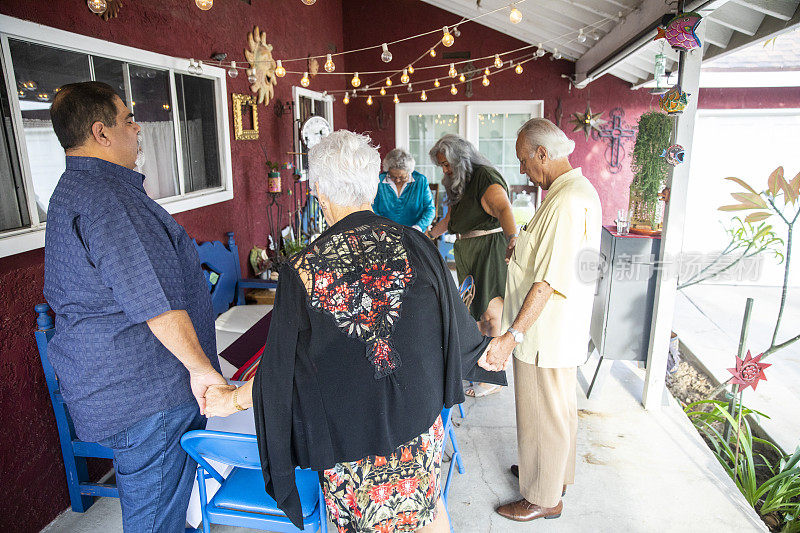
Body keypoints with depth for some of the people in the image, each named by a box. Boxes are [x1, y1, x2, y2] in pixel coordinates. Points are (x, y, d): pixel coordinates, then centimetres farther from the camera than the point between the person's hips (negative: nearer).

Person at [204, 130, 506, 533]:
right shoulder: (415, 245, -15)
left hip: (347, 432, -2)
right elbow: (455, 325, -2)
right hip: (419, 415, 3)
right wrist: (485, 350, 21)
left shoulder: (303, 271, -21)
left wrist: (232, 399, 11)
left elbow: (280, 368, -10)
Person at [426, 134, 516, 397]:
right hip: (466, 251, 9)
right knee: (478, 308, 15)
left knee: (492, 312, -4)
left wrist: (512, 239, -44)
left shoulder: (486, 177, -15)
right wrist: (429, 235, 27)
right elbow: (450, 218, 28)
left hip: (491, 247, -9)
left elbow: (503, 208, -31)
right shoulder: (457, 183, 15)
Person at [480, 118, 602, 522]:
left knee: (543, 416, 8)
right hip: (561, 331, 10)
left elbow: (550, 280, -31)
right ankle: (556, 473, 45)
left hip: (546, 335, -10)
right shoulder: (578, 191, 8)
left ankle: (543, 497, 28)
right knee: (560, 408, 25)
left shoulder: (567, 202, -26)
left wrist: (513, 335, -32)